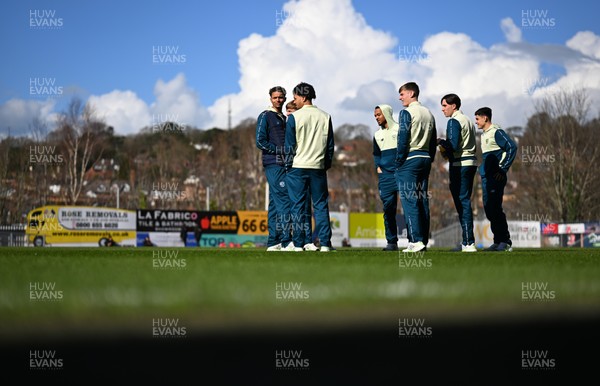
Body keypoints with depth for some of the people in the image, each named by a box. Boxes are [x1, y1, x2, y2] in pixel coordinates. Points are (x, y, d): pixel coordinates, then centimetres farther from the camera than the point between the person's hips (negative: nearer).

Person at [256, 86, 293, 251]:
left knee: (275, 202, 7)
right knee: (283, 199, -15)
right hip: (273, 164, -8)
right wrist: (280, 150, -12)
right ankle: (286, 241, -19)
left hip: (284, 164, 8)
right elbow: (260, 141, -9)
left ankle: (273, 242, 7)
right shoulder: (265, 116, 0)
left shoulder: (285, 119, 24)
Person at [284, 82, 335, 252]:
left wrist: (288, 165, 6)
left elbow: (289, 145, -4)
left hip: (297, 167, -3)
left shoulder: (294, 117, -6)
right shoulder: (325, 117, 5)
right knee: (321, 206, 6)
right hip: (318, 167, 3)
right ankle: (325, 244, 1)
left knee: (298, 206, 1)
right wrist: (327, 164, 16)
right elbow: (330, 144, 8)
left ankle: (298, 244, -1)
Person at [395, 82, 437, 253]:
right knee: (423, 201, 7)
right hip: (425, 158, 8)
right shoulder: (429, 114, 16)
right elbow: (433, 141, 17)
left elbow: (403, 139, -13)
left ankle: (416, 240, -16)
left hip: (410, 159, -7)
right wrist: (429, 161, 19)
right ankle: (424, 241, 7)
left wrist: (399, 163, -8)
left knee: (409, 200, -9)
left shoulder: (406, 113, -7)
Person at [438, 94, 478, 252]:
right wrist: (447, 150, 17)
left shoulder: (454, 121, -9)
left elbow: (453, 145, -19)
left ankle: (468, 243, -10)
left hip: (460, 165, -9)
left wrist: (441, 141, -2)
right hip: (471, 162, 9)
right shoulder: (468, 120, 20)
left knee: (462, 202, -8)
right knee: (465, 201, 13)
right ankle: (468, 240, 13)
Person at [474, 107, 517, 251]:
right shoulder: (483, 134, 19)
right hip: (486, 177, 9)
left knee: (495, 208, -11)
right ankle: (498, 241, 12)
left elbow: (512, 147, -17)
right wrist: (483, 171, 16)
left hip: (496, 177, -9)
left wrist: (503, 169, -17)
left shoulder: (496, 132, -9)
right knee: (488, 209, 8)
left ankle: (505, 242, -8)